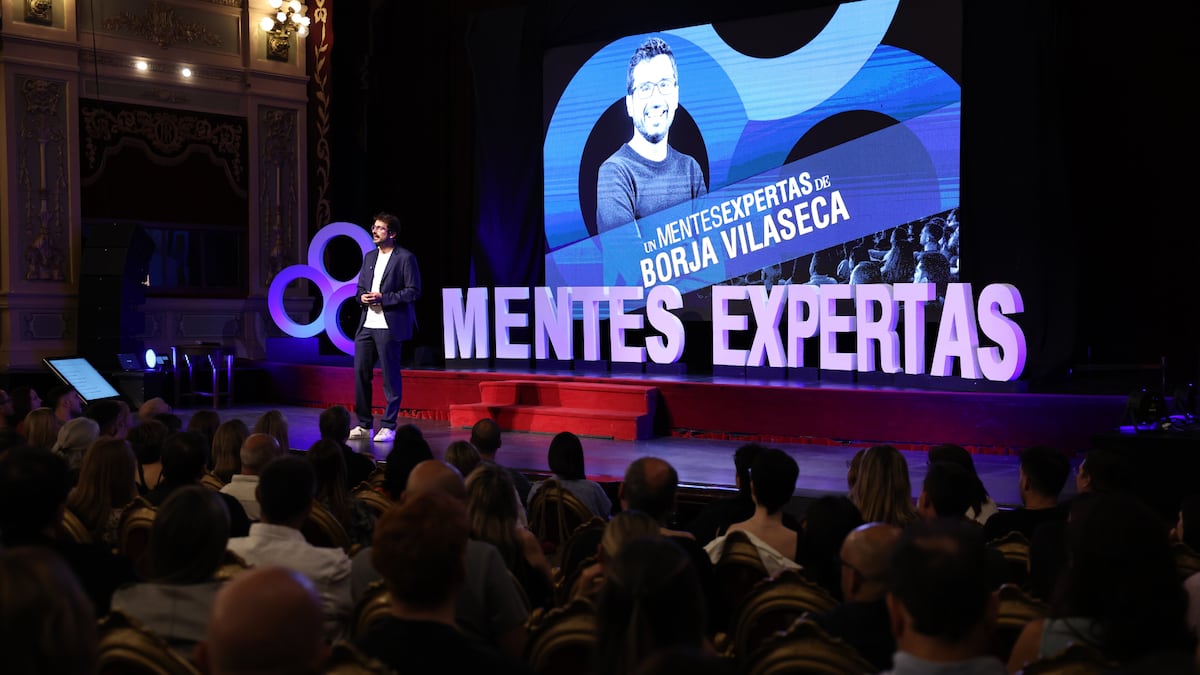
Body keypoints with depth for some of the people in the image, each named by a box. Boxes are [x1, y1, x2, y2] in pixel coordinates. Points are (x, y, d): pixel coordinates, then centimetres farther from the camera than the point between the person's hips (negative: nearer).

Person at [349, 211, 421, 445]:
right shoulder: (369, 257, 16)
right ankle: (364, 425, 15)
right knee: (360, 372, 5)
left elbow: (413, 291, -10)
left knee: (390, 376, -2)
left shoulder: (405, 258, -5)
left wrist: (383, 297, -16)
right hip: (367, 325, 7)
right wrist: (363, 297, -1)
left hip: (389, 327, -7)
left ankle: (388, 427, 7)